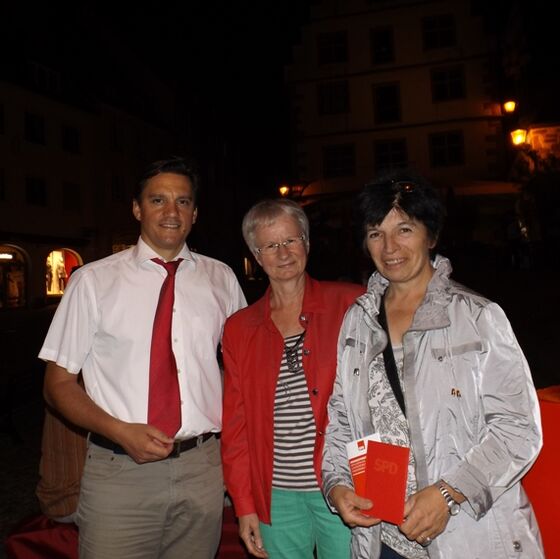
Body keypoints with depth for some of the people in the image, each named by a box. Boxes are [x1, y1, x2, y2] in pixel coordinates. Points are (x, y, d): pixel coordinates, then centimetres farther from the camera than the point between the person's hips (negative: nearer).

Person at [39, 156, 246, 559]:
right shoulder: (94, 280, -3)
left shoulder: (220, 279, 3)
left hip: (203, 469, 2)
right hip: (119, 470, -2)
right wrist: (120, 431, -15)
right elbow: (58, 383, 0)